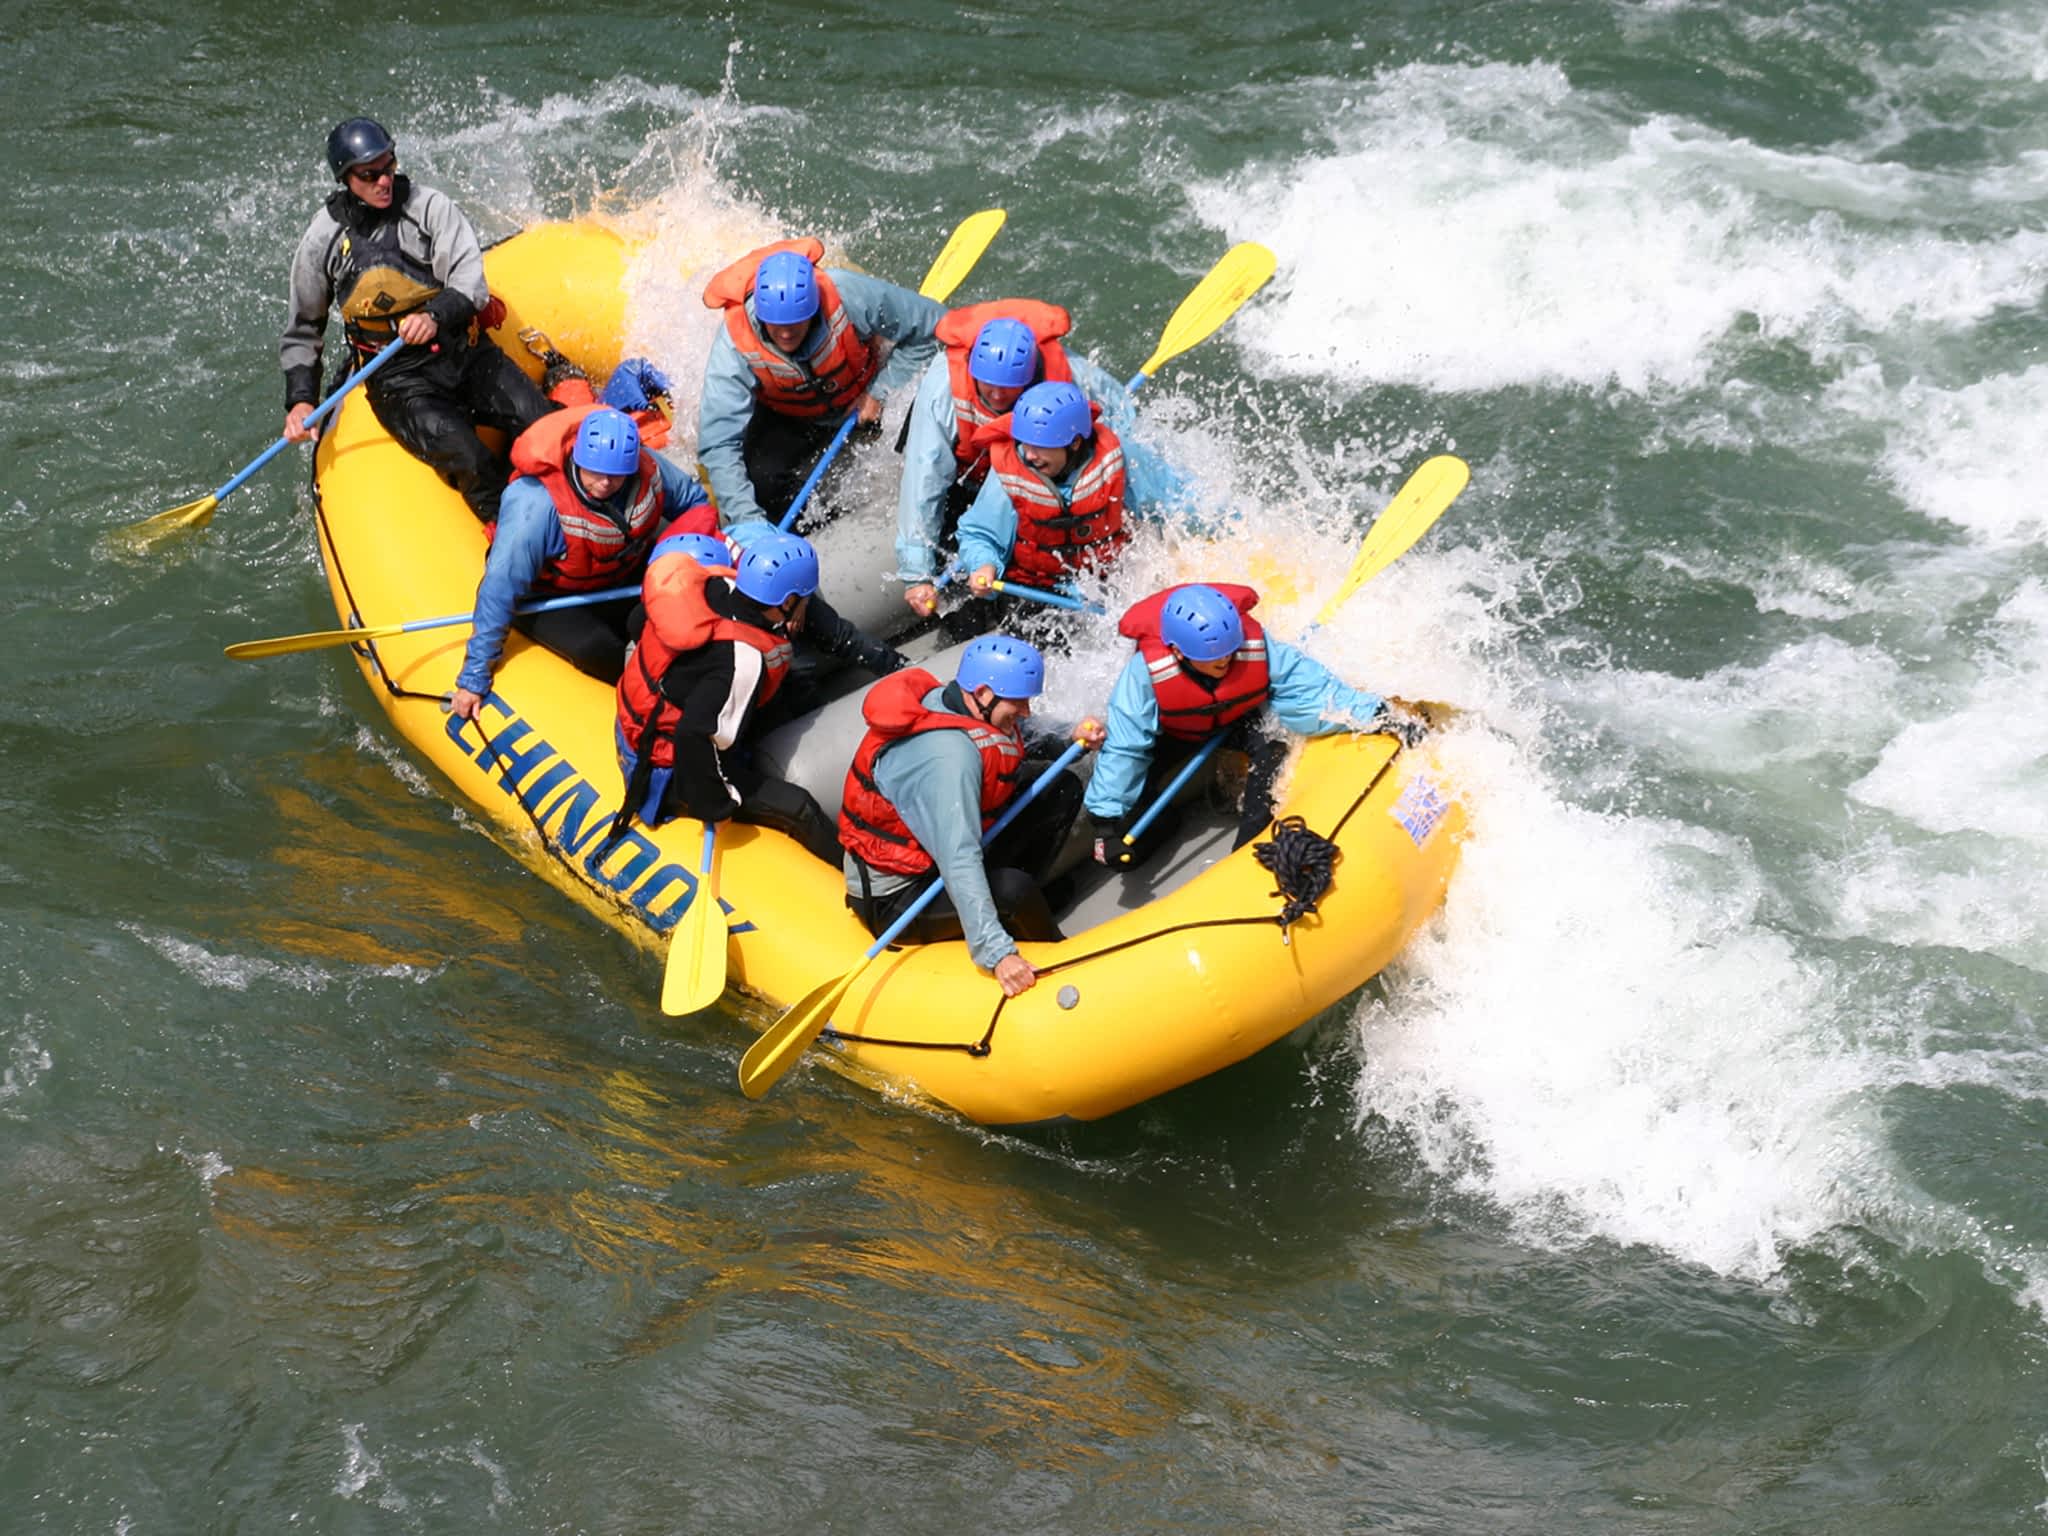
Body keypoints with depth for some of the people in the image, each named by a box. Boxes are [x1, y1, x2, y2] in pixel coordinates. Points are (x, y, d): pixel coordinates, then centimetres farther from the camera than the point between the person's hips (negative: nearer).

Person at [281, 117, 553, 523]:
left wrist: (436, 315, -33)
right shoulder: (322, 241, 3)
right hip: (397, 379, -2)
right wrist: (300, 400, 1)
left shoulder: (429, 207, 0)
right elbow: (302, 331, 15)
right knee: (469, 463, -30)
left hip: (465, 350, 2)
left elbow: (469, 280, -11)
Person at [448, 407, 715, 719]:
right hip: (549, 596, -5)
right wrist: (474, 678, -30)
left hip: (624, 579, 5)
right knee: (596, 649, -31)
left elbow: (693, 500, 4)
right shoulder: (536, 504, -35)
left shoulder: (647, 470, -21)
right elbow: (499, 589, -32)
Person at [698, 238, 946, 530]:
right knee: (760, 480, -25)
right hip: (788, 418, -1)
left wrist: (880, 392, -21)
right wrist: (747, 520, -46)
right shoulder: (735, 344, -34)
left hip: (863, 400, 1)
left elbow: (931, 323, -19)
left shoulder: (849, 295, -36)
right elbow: (718, 446, -35)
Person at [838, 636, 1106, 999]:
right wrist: (997, 953, -47)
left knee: (1064, 788, 4)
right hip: (896, 902, -9)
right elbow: (960, 864, -41)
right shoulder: (949, 755, -34)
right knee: (1013, 888, -35)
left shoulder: (978, 711, -6)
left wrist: (1074, 738, -6)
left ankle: (1020, 912, 7)